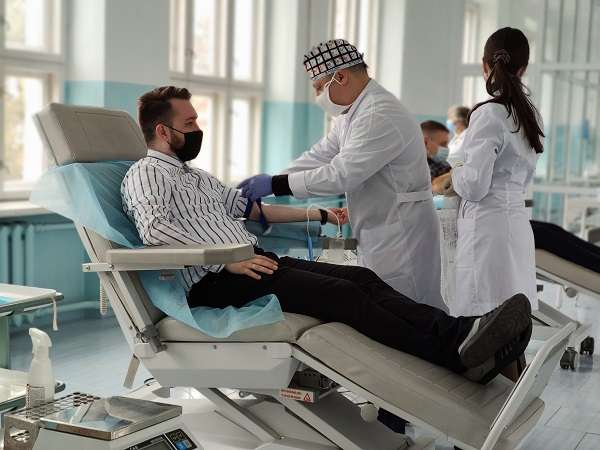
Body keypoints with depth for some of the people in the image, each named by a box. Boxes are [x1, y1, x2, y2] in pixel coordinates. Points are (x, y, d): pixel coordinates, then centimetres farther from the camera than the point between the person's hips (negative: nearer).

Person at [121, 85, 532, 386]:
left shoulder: (197, 176, 28)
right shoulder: (145, 174, 0)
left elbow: (247, 206, 30)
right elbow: (155, 229, -19)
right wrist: (228, 258, -23)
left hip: (251, 262, 9)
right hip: (215, 281, -9)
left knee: (361, 277, -13)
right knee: (343, 295, -26)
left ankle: (457, 332, -30)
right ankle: (457, 354, -36)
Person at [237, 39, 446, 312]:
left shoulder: (381, 116, -22)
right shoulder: (352, 113, 12)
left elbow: (341, 174, -26)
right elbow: (320, 156, 14)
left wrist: (276, 185, -20)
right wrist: (267, 182, 4)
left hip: (401, 235, -10)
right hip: (376, 234, 10)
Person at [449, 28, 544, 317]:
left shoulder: (489, 114, -14)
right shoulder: (528, 113, 9)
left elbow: (474, 186, -15)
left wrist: (456, 170, 5)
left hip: (487, 225, -8)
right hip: (517, 222, 8)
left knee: (483, 315, -4)